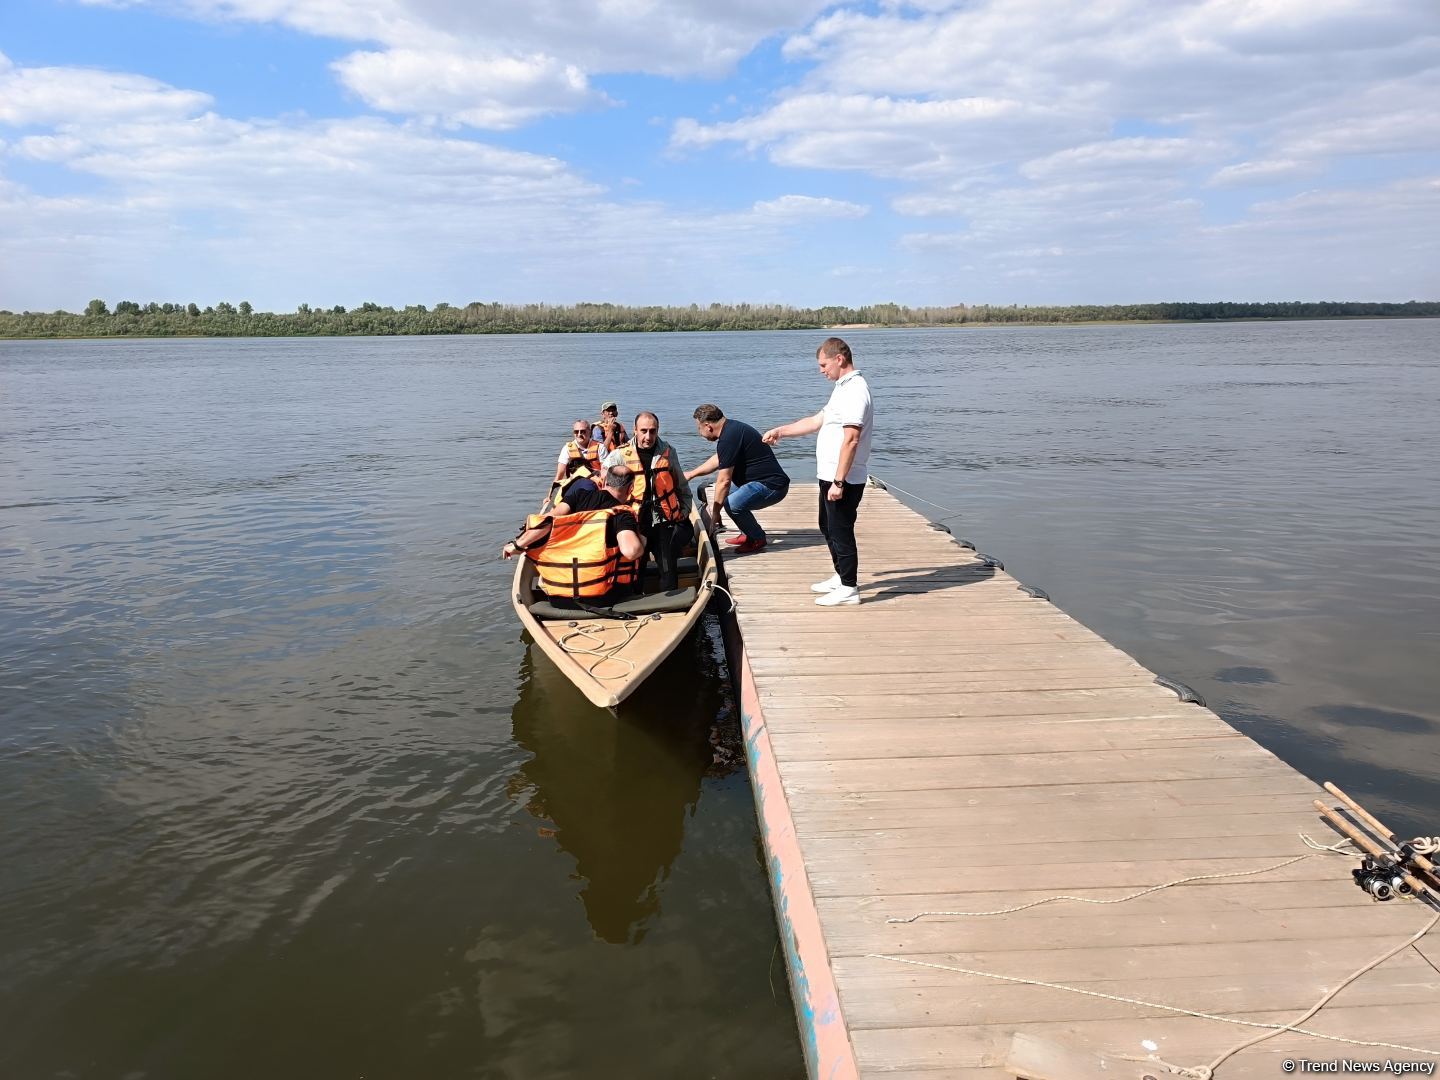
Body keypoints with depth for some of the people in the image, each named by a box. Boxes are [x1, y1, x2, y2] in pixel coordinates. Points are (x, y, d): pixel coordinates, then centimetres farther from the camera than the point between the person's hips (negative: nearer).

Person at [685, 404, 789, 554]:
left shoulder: (729, 438, -21)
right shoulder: (731, 428, 11)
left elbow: (723, 481, -20)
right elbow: (717, 460, 29)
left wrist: (715, 512, -11)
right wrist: (691, 474, 33)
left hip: (772, 486, -11)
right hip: (766, 480, 11)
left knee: (733, 504, -27)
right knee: (723, 490, 22)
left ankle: (758, 539, -2)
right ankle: (748, 534, 25)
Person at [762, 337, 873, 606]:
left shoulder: (855, 390, -19)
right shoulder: (844, 388, 15)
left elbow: (851, 440, -25)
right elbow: (816, 421, 25)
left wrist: (838, 482, -27)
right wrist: (781, 431, 23)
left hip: (844, 480, -11)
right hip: (830, 476, 11)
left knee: (841, 531, -2)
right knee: (828, 527, 21)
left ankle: (849, 588, 8)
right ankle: (841, 577, 34)